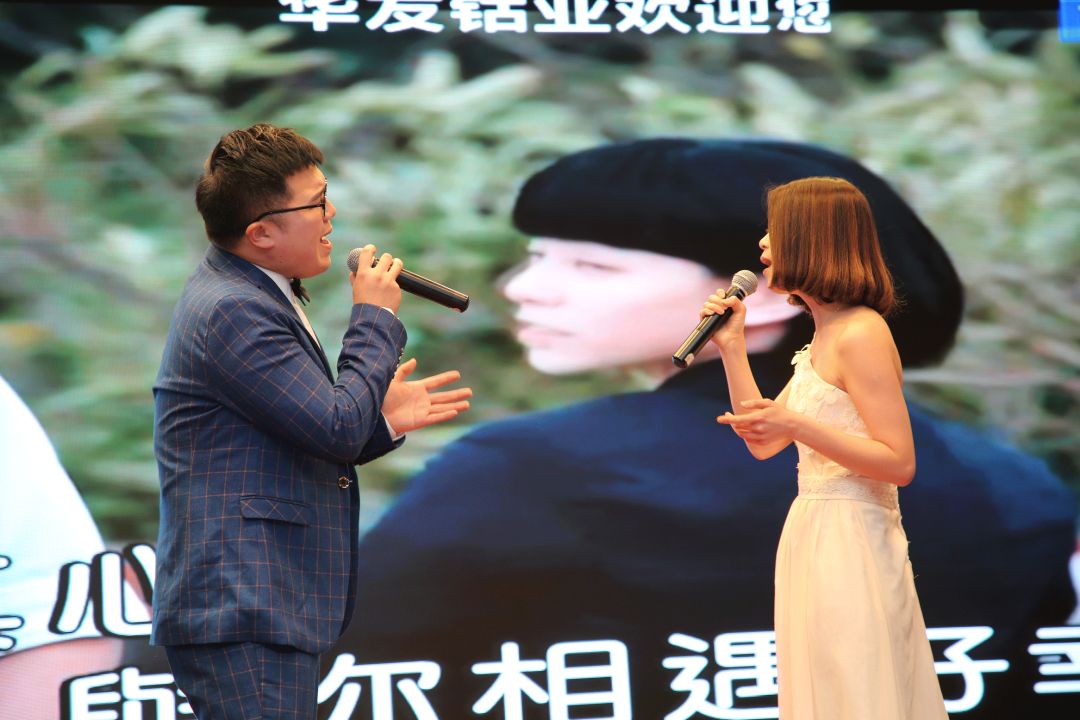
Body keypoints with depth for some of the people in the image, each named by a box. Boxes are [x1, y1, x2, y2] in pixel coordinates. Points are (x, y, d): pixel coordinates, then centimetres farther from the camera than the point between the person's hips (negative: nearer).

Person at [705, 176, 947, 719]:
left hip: (851, 544, -10)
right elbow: (763, 444, 15)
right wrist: (730, 346, 12)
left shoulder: (860, 334, -15)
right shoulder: (825, 334, 14)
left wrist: (797, 425, -26)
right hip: (814, 533, 10)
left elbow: (899, 464, -19)